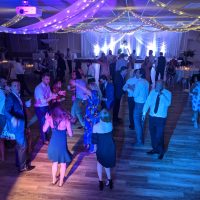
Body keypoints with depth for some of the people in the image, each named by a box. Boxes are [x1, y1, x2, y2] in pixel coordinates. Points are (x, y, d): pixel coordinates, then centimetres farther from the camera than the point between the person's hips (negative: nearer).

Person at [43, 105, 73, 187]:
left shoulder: (50, 118, -10)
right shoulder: (66, 120, -18)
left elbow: (44, 130, 3)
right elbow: (70, 134, -9)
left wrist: (46, 120, 12)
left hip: (53, 144, 4)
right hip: (62, 145, -3)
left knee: (55, 162, 27)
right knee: (63, 163, 20)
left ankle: (54, 179, 43)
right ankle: (61, 182, 33)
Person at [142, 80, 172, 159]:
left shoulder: (167, 93, -8)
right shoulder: (152, 92, 1)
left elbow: (168, 104, -24)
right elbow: (147, 102, 2)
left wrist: (161, 94, -31)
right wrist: (144, 113, -4)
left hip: (161, 118, -4)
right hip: (152, 117, 4)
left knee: (159, 135, 1)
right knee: (152, 134, 16)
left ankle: (161, 151, 25)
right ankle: (155, 149, 37)